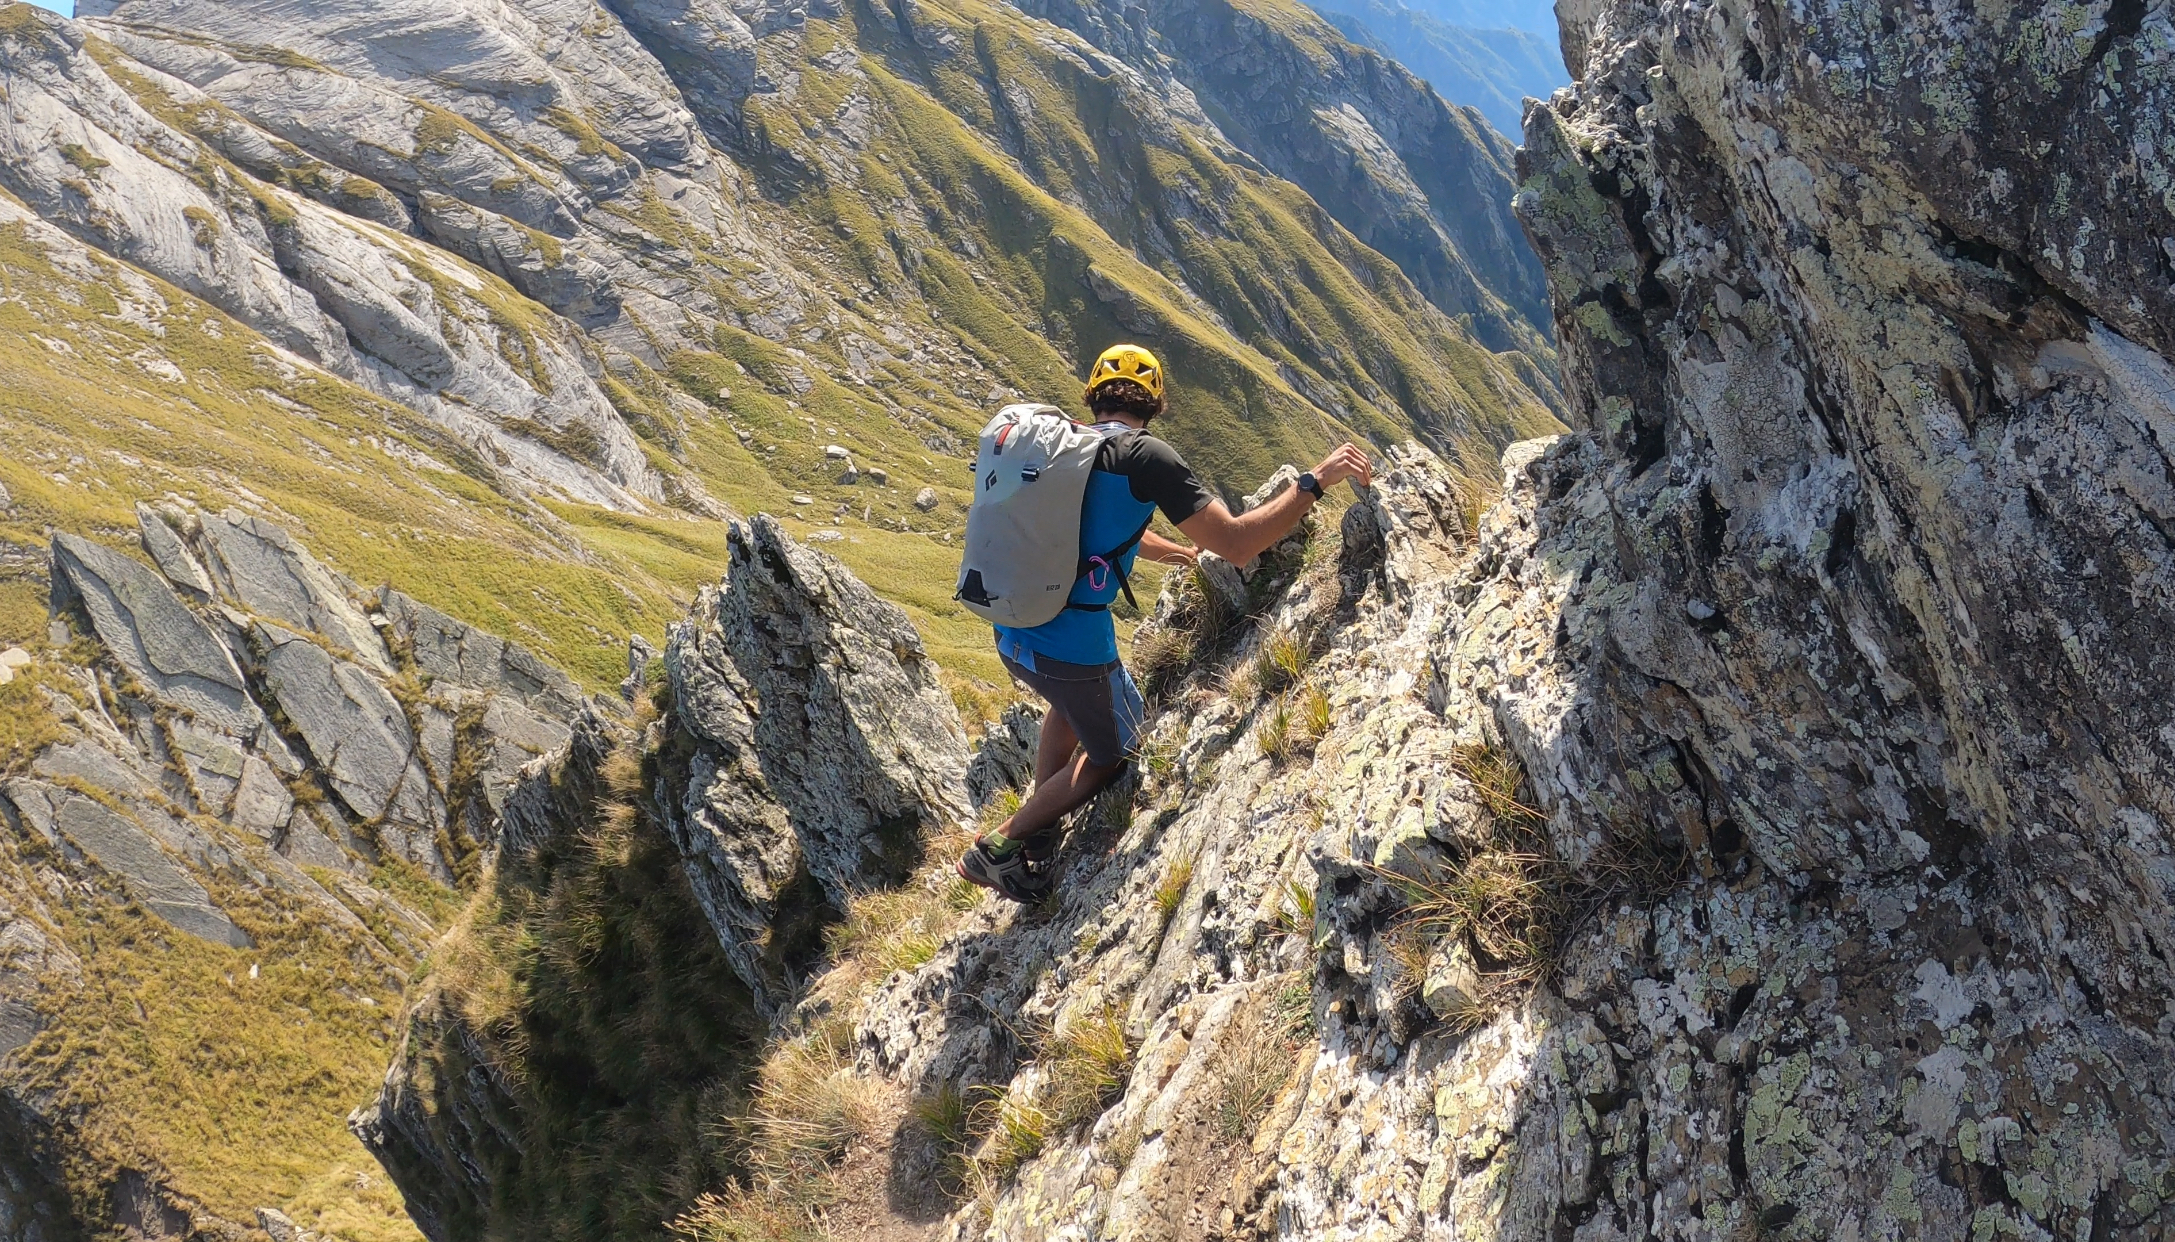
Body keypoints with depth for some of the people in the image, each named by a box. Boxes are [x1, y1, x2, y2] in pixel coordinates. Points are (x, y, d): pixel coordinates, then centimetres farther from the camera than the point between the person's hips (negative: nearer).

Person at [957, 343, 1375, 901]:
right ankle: (998, 846, 18)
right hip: (1075, 649, -7)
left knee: (1070, 703, 38)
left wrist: (1185, 554, 39)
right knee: (1111, 753, 22)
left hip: (1011, 636, 7)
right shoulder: (1145, 456, -14)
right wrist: (1316, 481, -10)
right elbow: (1236, 544, -19)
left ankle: (1037, 837, 39)